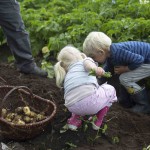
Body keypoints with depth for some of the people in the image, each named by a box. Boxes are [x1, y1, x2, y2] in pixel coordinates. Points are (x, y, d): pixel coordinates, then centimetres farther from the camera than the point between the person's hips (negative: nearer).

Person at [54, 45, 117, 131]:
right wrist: (96, 68, -30)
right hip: (89, 99, -6)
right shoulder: (86, 60, 18)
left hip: (73, 108, 6)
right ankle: (98, 121, 22)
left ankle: (74, 121, 23)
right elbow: (88, 63, -7)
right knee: (110, 89, 28)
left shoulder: (67, 76, 34)